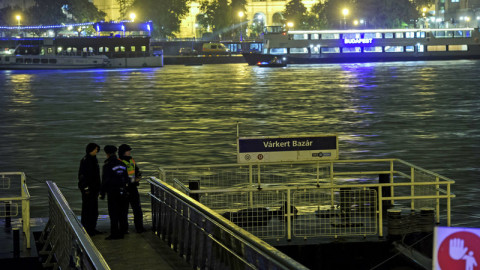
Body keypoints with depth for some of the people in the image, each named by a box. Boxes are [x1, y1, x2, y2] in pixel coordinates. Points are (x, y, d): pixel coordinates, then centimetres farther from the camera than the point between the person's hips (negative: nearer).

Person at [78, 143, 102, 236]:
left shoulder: (94, 160, 14)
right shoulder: (85, 160, -15)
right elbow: (82, 175, -19)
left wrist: (98, 188, 21)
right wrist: (86, 188, -20)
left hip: (94, 188, 10)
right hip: (88, 188, -9)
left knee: (94, 209, 13)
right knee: (87, 208, -5)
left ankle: (92, 229, 20)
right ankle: (86, 229, -1)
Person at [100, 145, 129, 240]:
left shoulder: (107, 165, -11)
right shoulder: (122, 164, 9)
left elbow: (105, 181, -11)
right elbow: (126, 179, 12)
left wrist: (102, 193, -5)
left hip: (112, 192, -6)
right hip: (123, 192, 6)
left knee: (113, 214, -3)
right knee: (122, 213, 11)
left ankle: (114, 234, -3)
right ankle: (122, 231, 14)